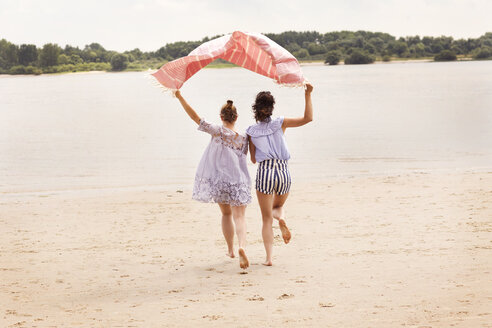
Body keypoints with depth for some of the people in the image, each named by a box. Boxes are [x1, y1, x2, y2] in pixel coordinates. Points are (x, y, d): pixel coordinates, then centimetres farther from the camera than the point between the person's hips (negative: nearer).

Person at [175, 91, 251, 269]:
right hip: (239, 181, 0)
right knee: (239, 216, -6)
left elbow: (195, 117, -11)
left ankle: (230, 249, 29)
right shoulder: (244, 139, 0)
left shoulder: (218, 131, -8)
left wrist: (179, 97, -8)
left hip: (219, 179, 0)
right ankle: (242, 246, -33)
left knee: (226, 214, 20)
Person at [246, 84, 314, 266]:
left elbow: (253, 159, 7)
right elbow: (308, 118, -4)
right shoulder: (280, 124, -1)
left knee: (267, 219, 7)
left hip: (264, 174, -1)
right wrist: (308, 95, -3)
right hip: (283, 173, 1)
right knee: (278, 206, 29)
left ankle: (269, 257, -3)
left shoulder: (251, 132, 2)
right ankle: (281, 219, -7)